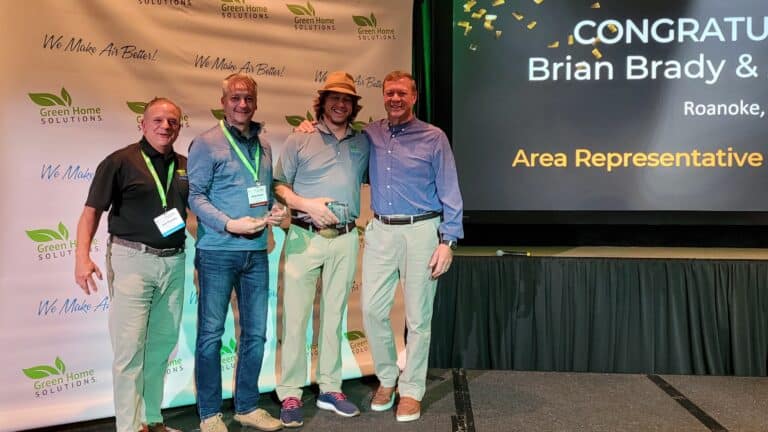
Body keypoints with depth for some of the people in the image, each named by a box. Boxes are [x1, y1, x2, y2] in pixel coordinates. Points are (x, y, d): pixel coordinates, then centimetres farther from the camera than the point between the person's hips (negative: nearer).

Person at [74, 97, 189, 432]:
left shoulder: (185, 166, 11)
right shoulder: (121, 161, -4)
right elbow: (91, 212, -5)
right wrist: (82, 257, -16)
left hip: (173, 262, 5)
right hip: (132, 260, -5)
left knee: (163, 343, 12)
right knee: (130, 346, -3)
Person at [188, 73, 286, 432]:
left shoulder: (264, 146, 13)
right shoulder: (206, 143, -3)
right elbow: (195, 195, -9)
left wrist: (275, 211, -2)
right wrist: (230, 224, -20)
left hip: (256, 252, 5)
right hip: (217, 251, -5)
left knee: (255, 333, 10)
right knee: (211, 333, 3)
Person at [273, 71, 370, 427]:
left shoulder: (363, 143, 11)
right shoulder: (299, 140, 2)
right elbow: (277, 186, 0)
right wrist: (305, 203, -15)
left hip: (345, 239, 3)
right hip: (305, 237, -3)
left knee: (334, 315, 11)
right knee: (295, 316, -2)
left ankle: (330, 389, 21)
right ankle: (290, 395, 7)